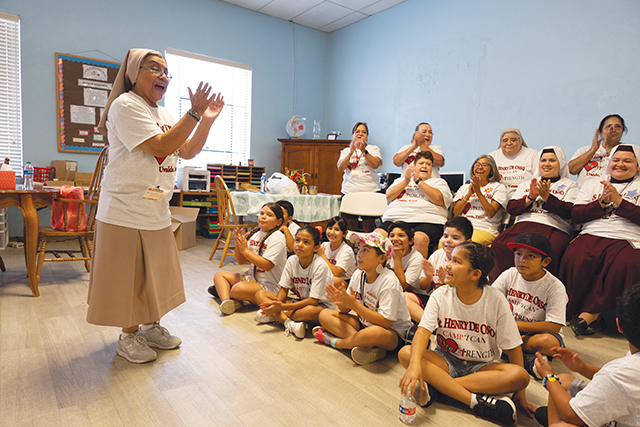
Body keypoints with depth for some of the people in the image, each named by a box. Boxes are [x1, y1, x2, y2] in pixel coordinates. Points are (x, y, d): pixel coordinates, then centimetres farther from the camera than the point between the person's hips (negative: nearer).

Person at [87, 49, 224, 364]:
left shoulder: (164, 114, 16)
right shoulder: (125, 106, -13)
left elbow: (187, 151, 10)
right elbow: (161, 146, -23)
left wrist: (207, 120, -1)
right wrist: (194, 113, -24)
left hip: (157, 212, 9)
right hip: (125, 212, -8)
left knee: (155, 273, 16)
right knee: (128, 276, 4)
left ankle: (151, 326, 33)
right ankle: (129, 336, 21)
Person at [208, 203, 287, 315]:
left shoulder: (277, 237, -15)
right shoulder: (255, 233, 8)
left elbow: (267, 265, -25)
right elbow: (241, 261, 9)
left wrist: (245, 250, -22)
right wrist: (238, 244, -9)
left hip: (270, 287, -9)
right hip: (253, 279, 9)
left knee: (239, 289, -34)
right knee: (219, 274, 6)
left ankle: (223, 292, 0)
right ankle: (227, 300, -21)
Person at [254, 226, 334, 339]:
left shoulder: (320, 266, -23)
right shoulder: (292, 261, -6)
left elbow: (313, 300, -25)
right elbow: (284, 288, 0)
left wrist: (282, 307, -28)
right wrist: (277, 302, -24)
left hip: (320, 305, -6)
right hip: (300, 301, 6)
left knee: (310, 311, -42)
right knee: (260, 294, -7)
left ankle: (274, 316, -17)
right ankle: (289, 323, -26)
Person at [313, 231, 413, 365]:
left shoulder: (388, 281, -21)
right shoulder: (358, 274, -3)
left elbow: (385, 322, -27)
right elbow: (345, 310, 2)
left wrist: (354, 305, -32)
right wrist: (340, 301, -23)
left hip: (393, 332, -7)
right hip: (364, 323, 7)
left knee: (375, 332, -41)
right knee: (324, 314, -5)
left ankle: (333, 341, -13)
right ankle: (367, 346, -20)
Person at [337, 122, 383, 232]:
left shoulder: (373, 149, 10)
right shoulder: (346, 151, 14)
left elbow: (375, 164, -8)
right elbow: (340, 168, -2)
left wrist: (364, 151, -17)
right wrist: (351, 152, -13)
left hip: (370, 191, -1)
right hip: (349, 191, 2)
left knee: (369, 229, -2)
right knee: (350, 229, 3)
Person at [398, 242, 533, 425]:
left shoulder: (496, 301, -12)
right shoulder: (440, 295, -10)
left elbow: (512, 347, -8)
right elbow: (423, 330, -20)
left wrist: (519, 393, -10)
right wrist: (415, 364, -38)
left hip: (481, 366, 0)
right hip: (446, 360, 1)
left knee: (520, 376, -30)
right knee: (406, 353, -25)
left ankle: (436, 386, -29)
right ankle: (476, 400, -29)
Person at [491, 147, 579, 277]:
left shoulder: (570, 185, 19)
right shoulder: (526, 184, 27)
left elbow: (570, 212, 0)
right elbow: (511, 209, 13)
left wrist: (547, 196, -9)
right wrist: (530, 197, -2)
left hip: (554, 228, -2)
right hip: (523, 225, 2)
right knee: (499, 246, -31)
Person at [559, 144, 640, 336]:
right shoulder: (591, 184, 23)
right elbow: (576, 214, 10)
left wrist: (618, 201, -6)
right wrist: (602, 202, -3)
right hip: (592, 236, 1)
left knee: (624, 266, -36)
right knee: (574, 259, -33)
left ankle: (588, 314, -27)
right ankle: (592, 318, -21)